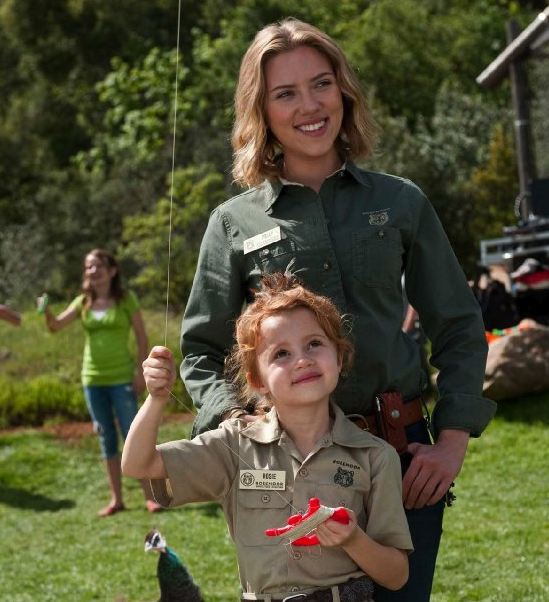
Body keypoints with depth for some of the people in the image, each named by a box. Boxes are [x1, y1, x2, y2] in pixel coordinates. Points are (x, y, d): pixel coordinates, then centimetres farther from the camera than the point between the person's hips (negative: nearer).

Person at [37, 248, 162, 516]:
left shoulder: (126, 299, -4)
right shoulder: (83, 302, 5)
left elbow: (141, 336, -3)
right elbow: (55, 326, -4)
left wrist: (141, 371, -10)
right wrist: (46, 311, -25)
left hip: (121, 378, -4)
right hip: (93, 379, 4)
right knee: (106, 439, 8)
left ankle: (150, 496, 1)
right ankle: (116, 498, 14)